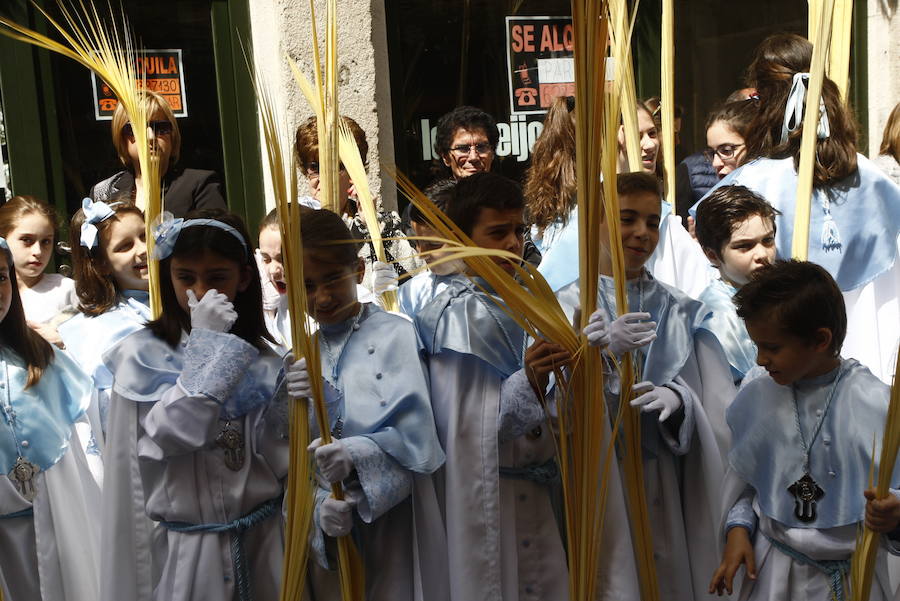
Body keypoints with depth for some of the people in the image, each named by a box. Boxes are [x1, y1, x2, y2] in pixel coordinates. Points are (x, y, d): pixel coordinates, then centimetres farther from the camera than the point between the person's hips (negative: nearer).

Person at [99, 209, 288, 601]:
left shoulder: (263, 361, 1)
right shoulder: (142, 354, -6)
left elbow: (279, 462, 1)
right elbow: (171, 436, -21)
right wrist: (206, 343, -17)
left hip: (262, 541, 3)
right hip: (184, 550, -2)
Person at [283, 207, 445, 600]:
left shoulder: (395, 335, -6)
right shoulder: (298, 357, 6)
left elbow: (415, 437, -14)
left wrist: (356, 454, -30)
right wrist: (319, 508, -15)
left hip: (392, 520, -3)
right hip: (329, 532, 4)